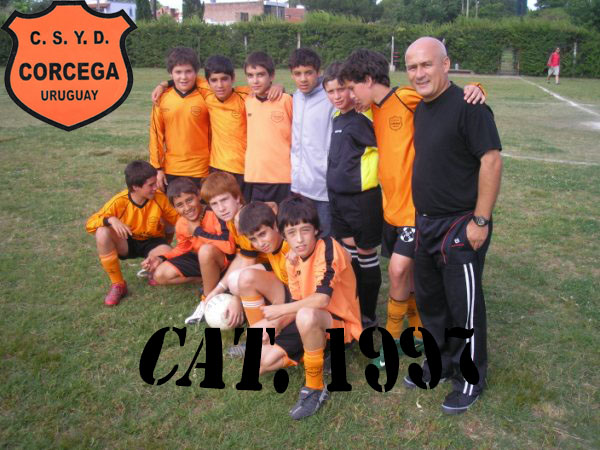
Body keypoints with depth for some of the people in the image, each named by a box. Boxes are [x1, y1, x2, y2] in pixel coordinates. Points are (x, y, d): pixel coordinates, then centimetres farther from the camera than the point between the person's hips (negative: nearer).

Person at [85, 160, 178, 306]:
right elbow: (89, 224, -22)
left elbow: (178, 219, -5)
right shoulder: (119, 201, -22)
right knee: (102, 233, -32)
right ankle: (117, 284, -15)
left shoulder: (160, 198, -17)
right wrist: (110, 220, -41)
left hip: (152, 243, 0)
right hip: (127, 243, 1)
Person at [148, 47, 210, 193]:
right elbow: (156, 134, 5)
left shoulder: (205, 98, -6)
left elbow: (213, 134, -1)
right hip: (170, 171, 3)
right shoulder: (162, 99, -1)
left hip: (199, 171, -2)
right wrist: (157, 168, 4)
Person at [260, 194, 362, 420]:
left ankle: (315, 388, -22)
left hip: (341, 323, -8)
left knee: (306, 316, -41)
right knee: (262, 362, -5)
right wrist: (274, 324, -9)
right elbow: (299, 303, 7)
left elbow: (321, 299, -30)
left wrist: (280, 309, -22)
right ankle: (320, 352, 12)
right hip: (309, 323, 8)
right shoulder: (292, 262, 3)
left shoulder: (327, 247, -21)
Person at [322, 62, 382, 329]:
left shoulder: (367, 117, -13)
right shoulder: (337, 117, 10)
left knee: (366, 255, 6)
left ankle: (368, 316, 20)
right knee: (348, 253, 15)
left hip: (363, 198, -7)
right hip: (337, 196, 7)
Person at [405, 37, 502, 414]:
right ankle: (441, 360, 38)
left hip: (461, 225, -8)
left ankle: (471, 378, 23)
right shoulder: (421, 108, 10)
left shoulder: (468, 107, -15)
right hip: (426, 223, 8)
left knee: (464, 305, 3)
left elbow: (492, 160, -19)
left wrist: (481, 220, -20)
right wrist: (421, 215, 14)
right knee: (429, 297, 18)